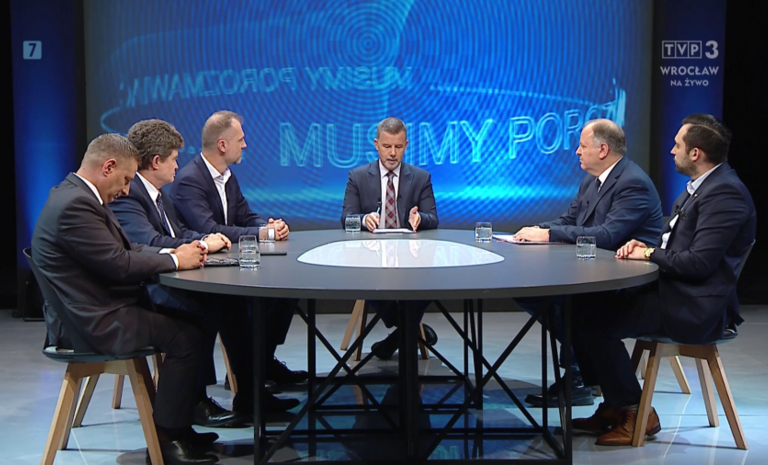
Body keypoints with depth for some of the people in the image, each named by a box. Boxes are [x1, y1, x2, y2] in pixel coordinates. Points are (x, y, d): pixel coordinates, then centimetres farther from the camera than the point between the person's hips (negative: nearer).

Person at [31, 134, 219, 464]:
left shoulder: (78, 196, 13)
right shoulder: (74, 204, -21)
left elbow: (126, 249, 16)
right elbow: (118, 264, -24)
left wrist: (175, 252, 0)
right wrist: (175, 260, -11)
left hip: (99, 312, 11)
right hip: (95, 322, -11)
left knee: (186, 320, 11)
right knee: (186, 337, -15)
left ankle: (177, 427, 16)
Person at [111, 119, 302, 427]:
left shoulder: (154, 193, 18)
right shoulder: (125, 194, -15)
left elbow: (179, 234, 23)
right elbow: (150, 244, -28)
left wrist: (206, 240, 3)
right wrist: (202, 245, -18)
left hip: (169, 279, 10)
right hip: (144, 290, -10)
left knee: (235, 296, -7)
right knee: (211, 306, -27)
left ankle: (250, 392, -4)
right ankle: (193, 401, -13)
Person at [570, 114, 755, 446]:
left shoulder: (725, 193, -18)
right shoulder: (699, 187, 15)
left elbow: (699, 262, -25)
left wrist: (650, 253, -11)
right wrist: (645, 246, 1)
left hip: (696, 306, -11)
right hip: (674, 289, 11)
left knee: (598, 323, -18)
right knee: (584, 306, 2)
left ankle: (635, 413, -1)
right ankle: (615, 405, 10)